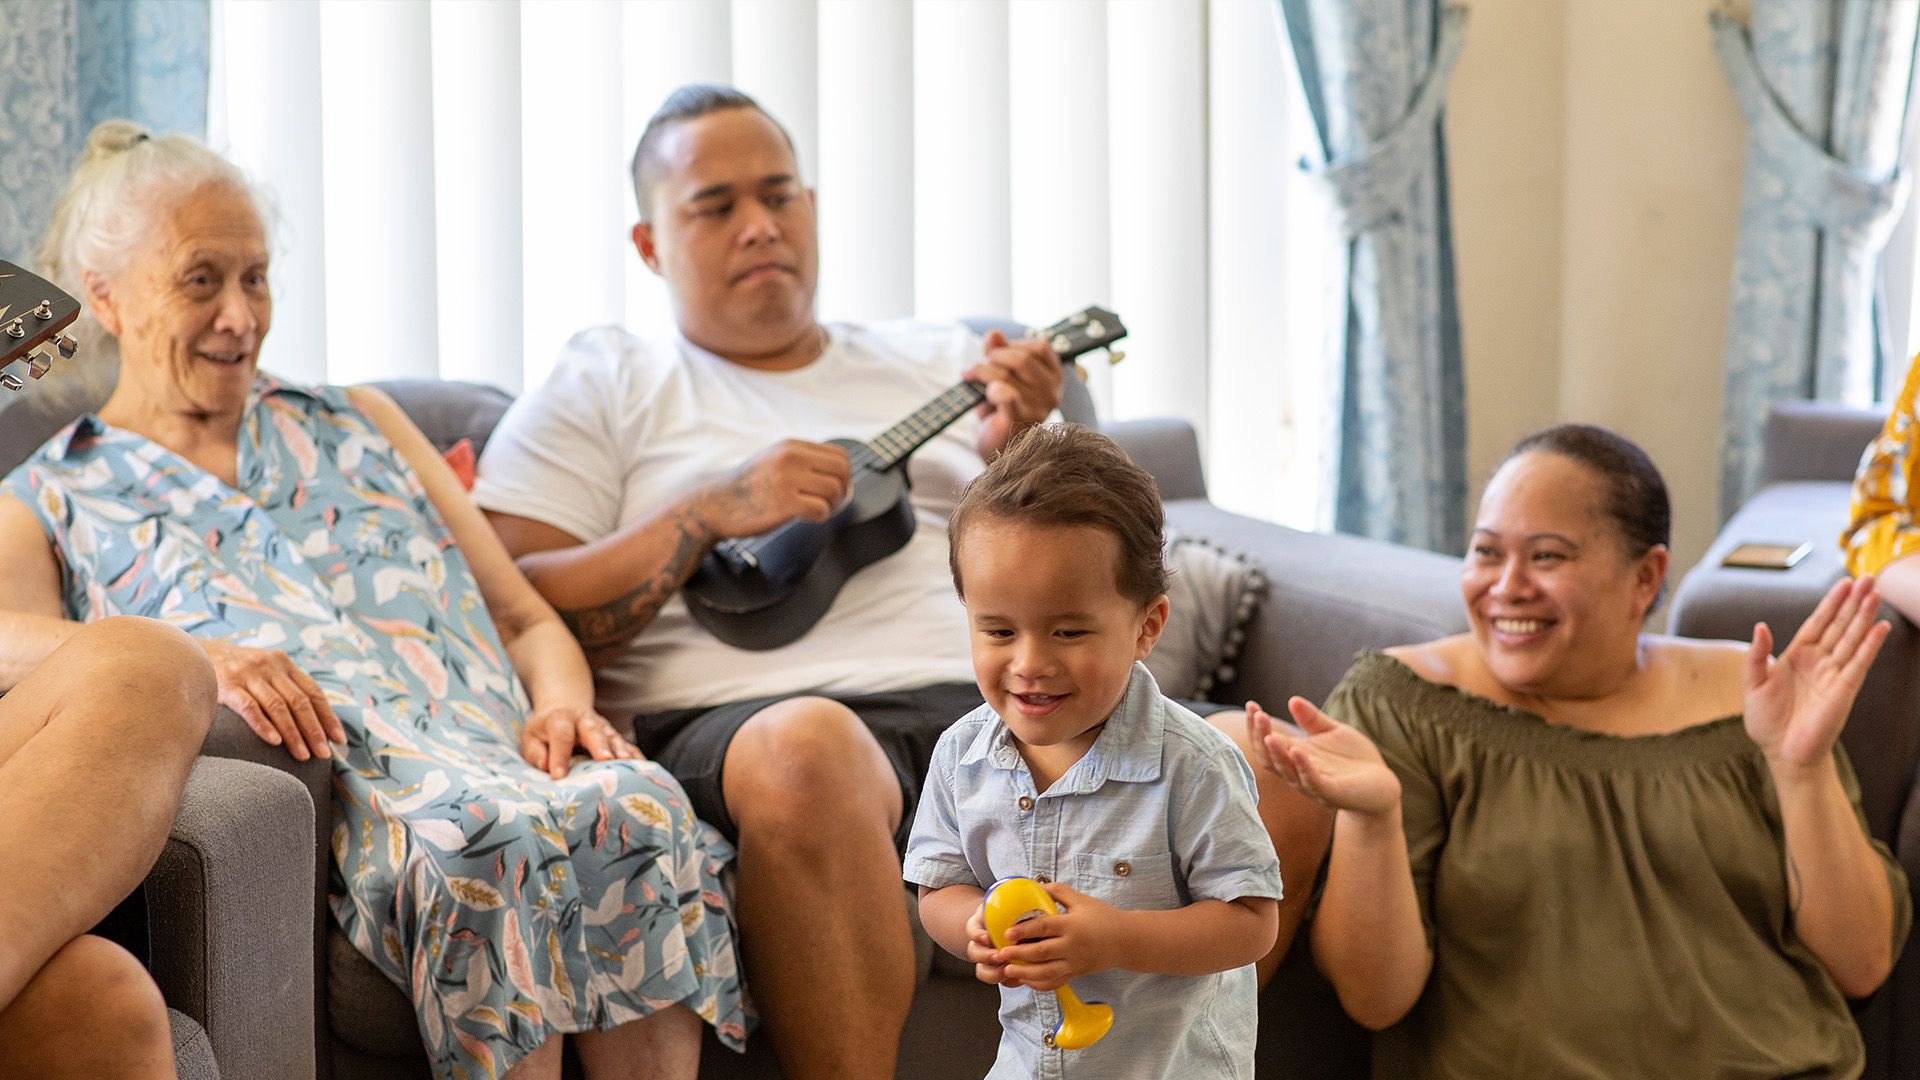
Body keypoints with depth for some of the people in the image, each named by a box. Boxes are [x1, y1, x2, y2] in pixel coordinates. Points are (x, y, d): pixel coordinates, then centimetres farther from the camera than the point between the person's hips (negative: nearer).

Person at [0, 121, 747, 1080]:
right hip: (324, 788, -4)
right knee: (485, 846, -40)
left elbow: (528, 620, 27)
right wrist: (183, 657, -24)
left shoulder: (359, 426, 32)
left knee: (638, 806, -34)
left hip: (501, 757, 4)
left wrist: (562, 709, 3)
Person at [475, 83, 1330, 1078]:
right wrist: (711, 512, -7)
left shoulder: (939, 364, 26)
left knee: (1277, 779, -23)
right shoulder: (603, 390, 16)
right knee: (808, 750, -43)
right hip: (740, 719, -4)